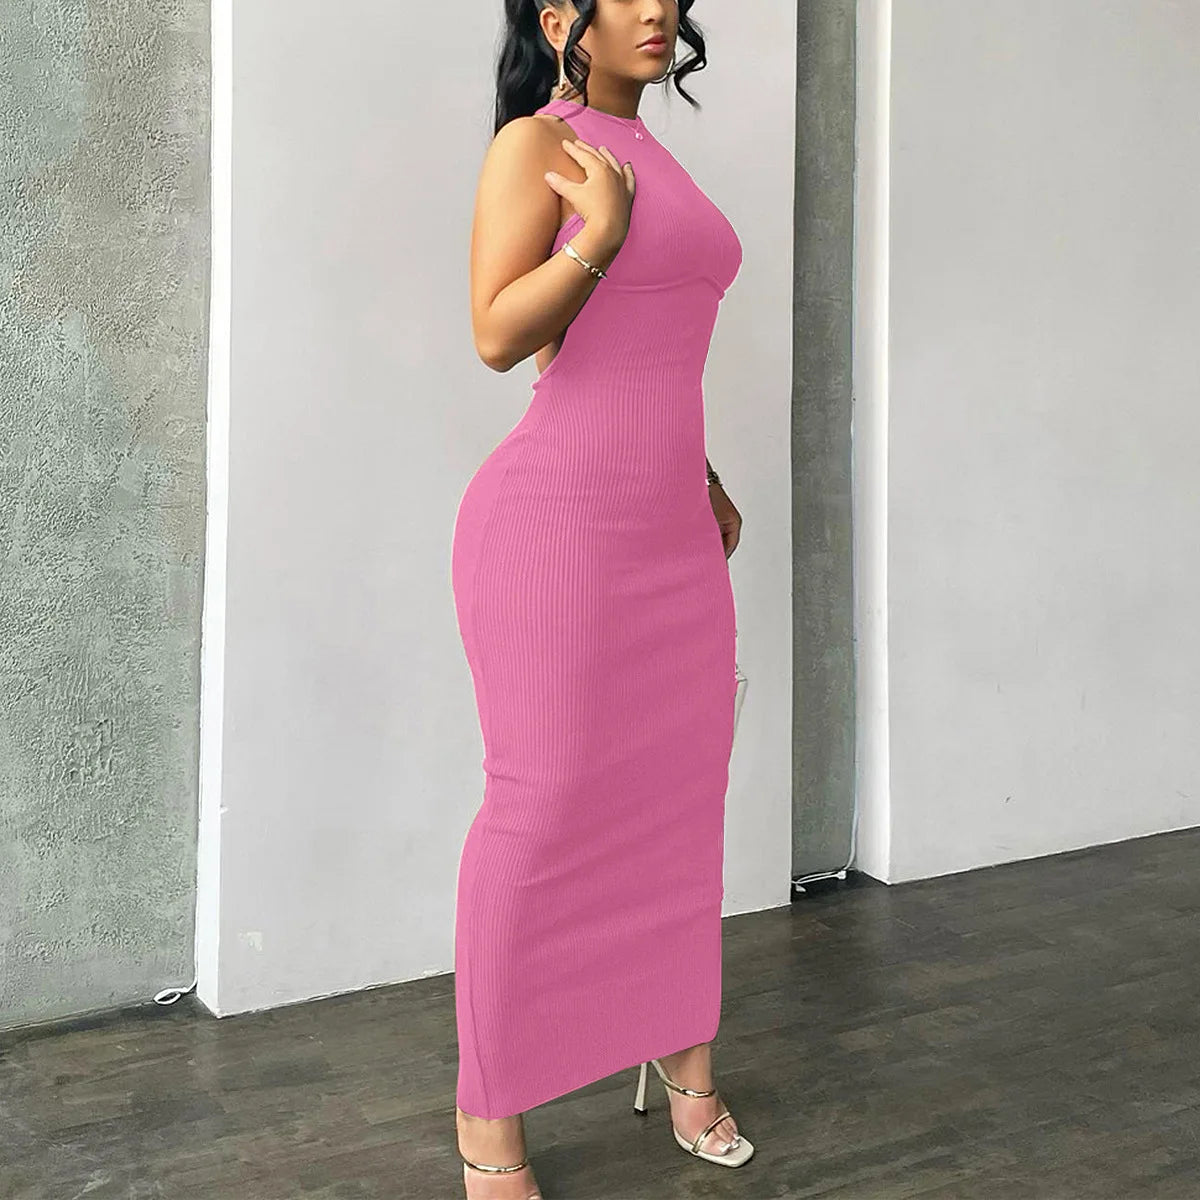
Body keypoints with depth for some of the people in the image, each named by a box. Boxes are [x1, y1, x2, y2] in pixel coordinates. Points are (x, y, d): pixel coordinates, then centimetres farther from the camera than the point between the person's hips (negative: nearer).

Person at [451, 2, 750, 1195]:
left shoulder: (648, 158, 18)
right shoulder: (535, 142, -6)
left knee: (683, 793, 12)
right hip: (555, 524, -8)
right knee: (542, 805, -4)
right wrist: (603, 231, -22)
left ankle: (684, 1052, 29)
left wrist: (701, 475, 23)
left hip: (668, 538, 8)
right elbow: (499, 336, -13)